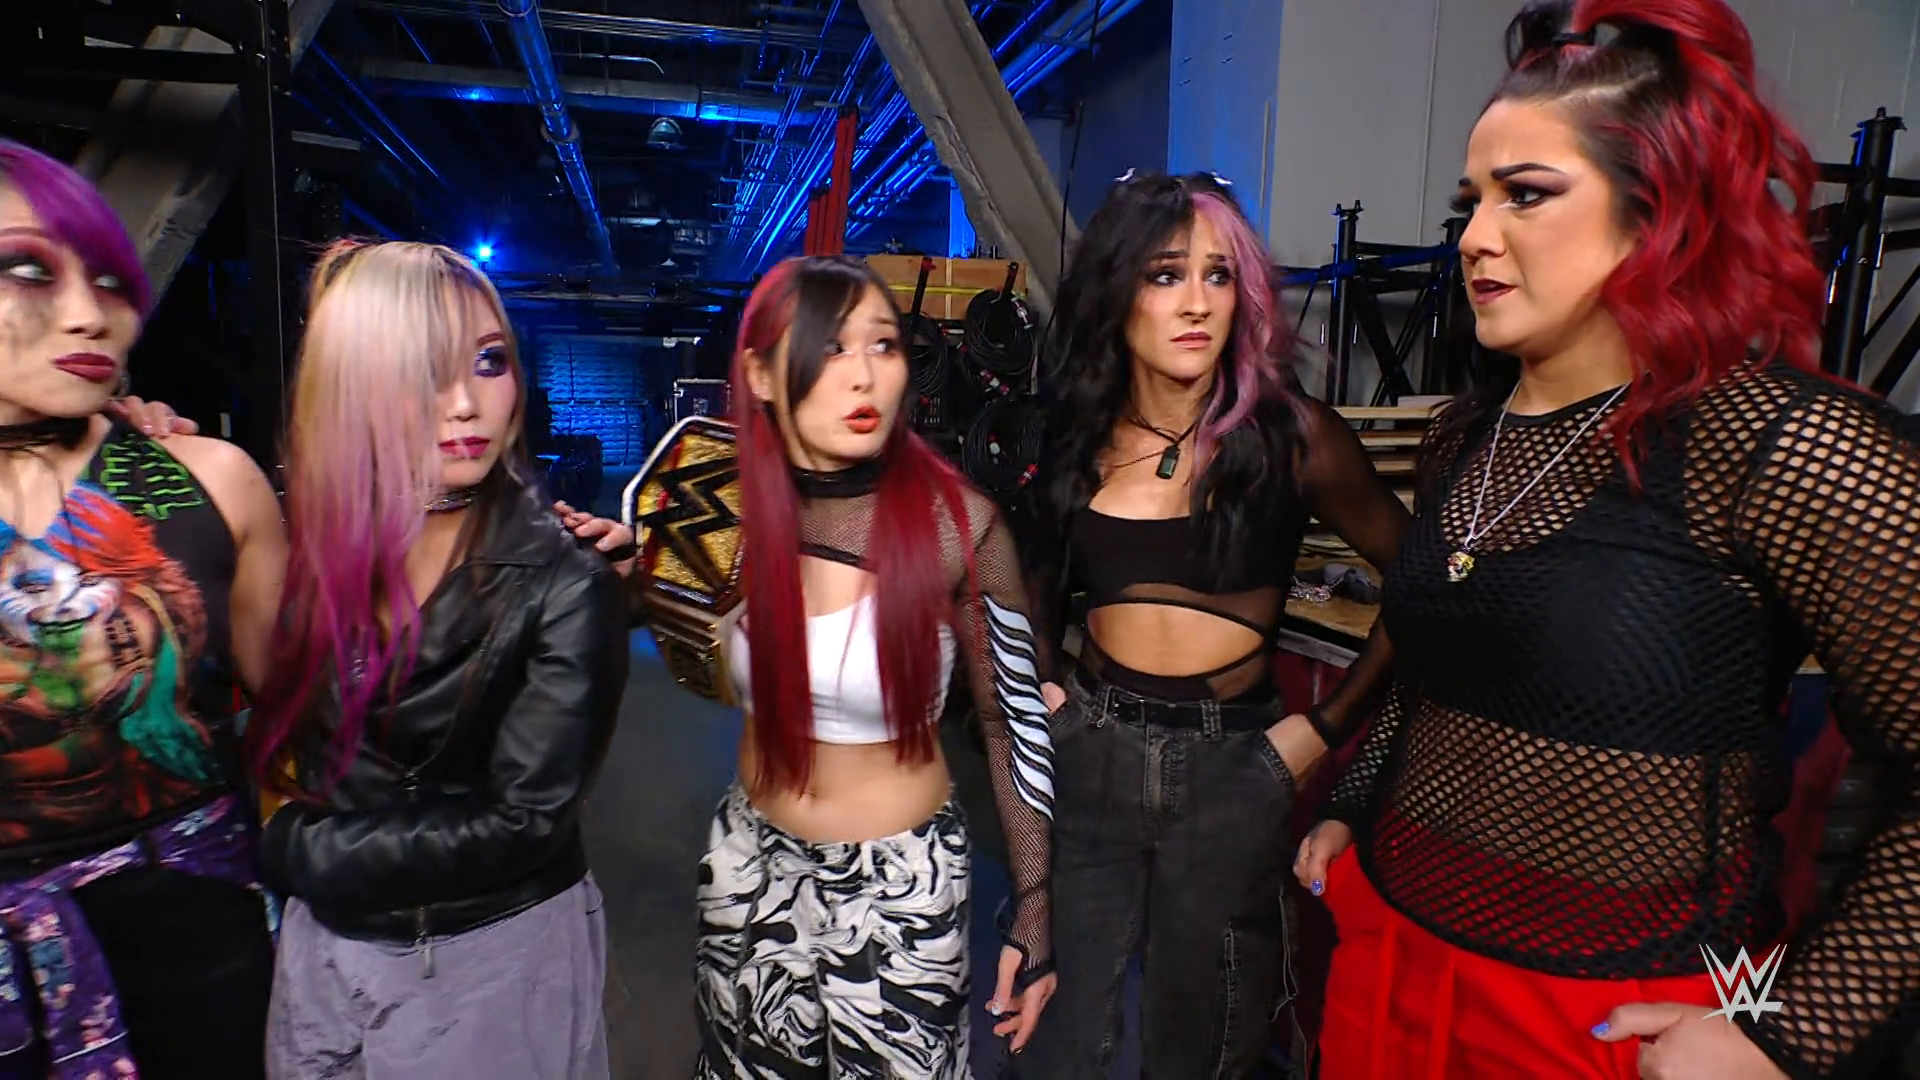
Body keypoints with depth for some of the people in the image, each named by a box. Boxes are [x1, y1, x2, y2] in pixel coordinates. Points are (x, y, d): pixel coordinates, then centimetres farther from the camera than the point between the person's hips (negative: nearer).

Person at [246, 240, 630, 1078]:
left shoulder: (565, 583, -20)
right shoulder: (314, 542, -7)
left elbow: (523, 821, -21)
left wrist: (299, 851, -13)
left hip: (500, 956, -4)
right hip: (326, 944, 4)